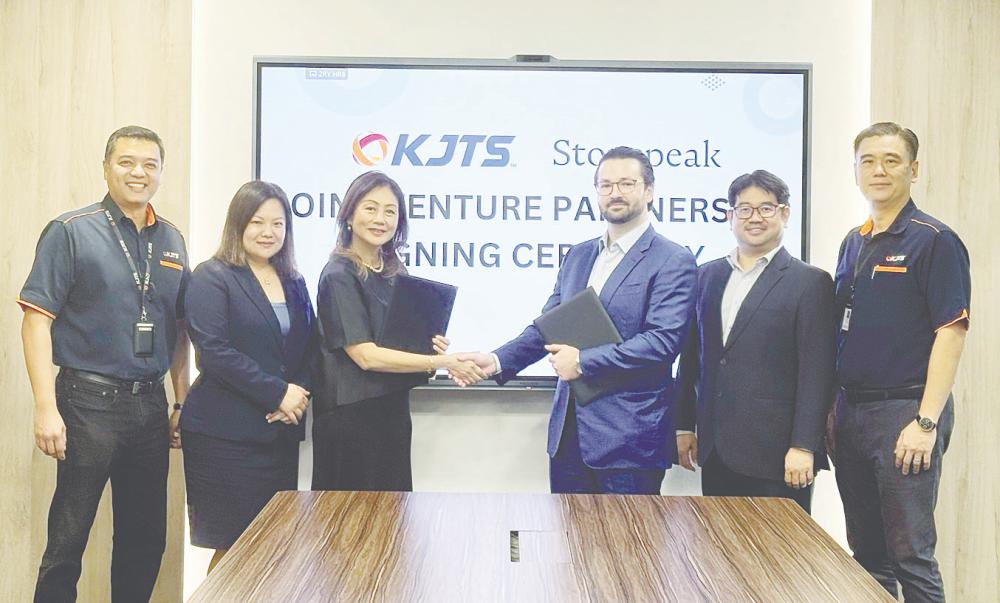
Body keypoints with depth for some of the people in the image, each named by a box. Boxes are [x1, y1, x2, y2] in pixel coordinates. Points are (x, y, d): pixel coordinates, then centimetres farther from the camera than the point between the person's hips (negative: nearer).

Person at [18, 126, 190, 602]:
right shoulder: (70, 232, -4)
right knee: (67, 540, 1)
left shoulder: (171, 241, 11)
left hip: (150, 403, 5)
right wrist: (46, 406, -16)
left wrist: (182, 402, 11)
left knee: (146, 541, 13)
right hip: (89, 401, -5)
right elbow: (37, 319, -9)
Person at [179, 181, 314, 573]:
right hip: (225, 434, -6)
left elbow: (307, 350, 16)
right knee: (233, 549, -3)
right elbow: (213, 351, -14)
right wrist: (279, 393, -14)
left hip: (280, 434, 6)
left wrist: (296, 398, -4)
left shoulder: (294, 284, 16)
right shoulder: (212, 278, -4)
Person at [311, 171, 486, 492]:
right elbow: (365, 356, -19)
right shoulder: (340, 275, -13)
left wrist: (432, 345, -3)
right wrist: (440, 362, -20)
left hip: (393, 409, 7)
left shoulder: (396, 272, 9)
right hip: (352, 415, -7)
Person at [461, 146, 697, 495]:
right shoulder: (577, 256, 14)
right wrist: (498, 360, -3)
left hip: (629, 438, -6)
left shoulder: (673, 261, -8)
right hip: (569, 431, 6)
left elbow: (663, 341, -18)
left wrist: (583, 362, -16)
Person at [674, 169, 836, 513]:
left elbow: (817, 373, -8)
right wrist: (684, 425, 12)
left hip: (774, 453, -5)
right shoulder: (708, 275, 12)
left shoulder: (811, 283, -3)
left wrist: (803, 446, -13)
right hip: (715, 449, 5)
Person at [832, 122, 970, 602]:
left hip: (904, 412, -7)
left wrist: (926, 422, -19)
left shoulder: (934, 241, -8)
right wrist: (833, 409, 12)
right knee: (865, 552, 15)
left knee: (911, 556, -2)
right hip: (851, 411, 7)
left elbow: (951, 332, -14)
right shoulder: (853, 243, 13)